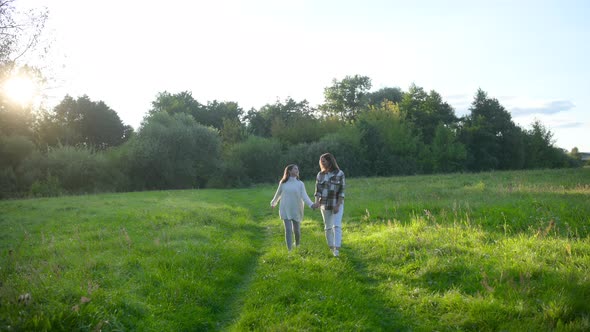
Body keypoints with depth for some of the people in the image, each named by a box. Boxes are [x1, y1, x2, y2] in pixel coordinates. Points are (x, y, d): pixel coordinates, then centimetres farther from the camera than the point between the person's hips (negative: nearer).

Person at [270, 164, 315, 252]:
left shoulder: (300, 184, -2)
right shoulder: (283, 183, 0)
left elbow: (304, 196, -13)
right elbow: (278, 194, 15)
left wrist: (311, 204, -29)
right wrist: (273, 203, 28)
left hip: (296, 210, 1)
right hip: (285, 210, -1)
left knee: (296, 230, 8)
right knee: (288, 230, -9)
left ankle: (297, 246, 33)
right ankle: (289, 250, -4)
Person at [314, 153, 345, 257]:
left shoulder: (339, 174, -7)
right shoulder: (320, 175, 3)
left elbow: (342, 191, -9)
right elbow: (318, 190, 0)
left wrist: (337, 205, -17)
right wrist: (317, 201, -18)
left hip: (337, 204, -3)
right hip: (325, 204, 3)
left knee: (336, 226, -14)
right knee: (328, 227, 10)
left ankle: (337, 249, -17)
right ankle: (331, 247, 23)